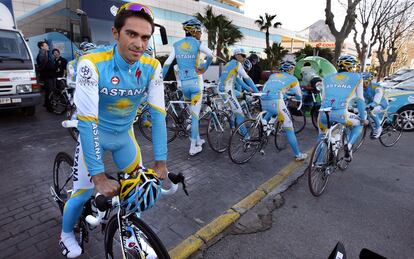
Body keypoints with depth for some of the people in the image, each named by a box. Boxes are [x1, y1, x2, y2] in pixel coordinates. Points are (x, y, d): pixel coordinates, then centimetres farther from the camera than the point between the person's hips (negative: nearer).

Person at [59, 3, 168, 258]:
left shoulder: (152, 67, -17)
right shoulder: (92, 64, -28)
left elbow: (158, 113, -18)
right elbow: (87, 121, -32)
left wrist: (161, 161, -21)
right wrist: (99, 177, -35)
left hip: (124, 135, 4)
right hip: (95, 135, -3)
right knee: (83, 194, 0)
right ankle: (67, 234, 35)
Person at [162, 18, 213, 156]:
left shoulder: (176, 45, 8)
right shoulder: (197, 43, -3)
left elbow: (167, 64, 2)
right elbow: (211, 55, -20)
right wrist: (204, 68, -4)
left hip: (184, 84, 4)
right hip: (196, 82, -4)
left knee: (193, 113, 19)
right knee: (195, 115, 1)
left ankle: (198, 140, 28)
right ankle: (193, 147, 5)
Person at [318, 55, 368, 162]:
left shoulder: (327, 78, 24)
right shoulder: (356, 78, 15)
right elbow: (360, 100, 17)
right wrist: (363, 118, 27)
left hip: (323, 114, 3)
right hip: (340, 114, -3)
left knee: (322, 136, 30)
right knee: (359, 123, 29)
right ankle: (348, 146, 9)